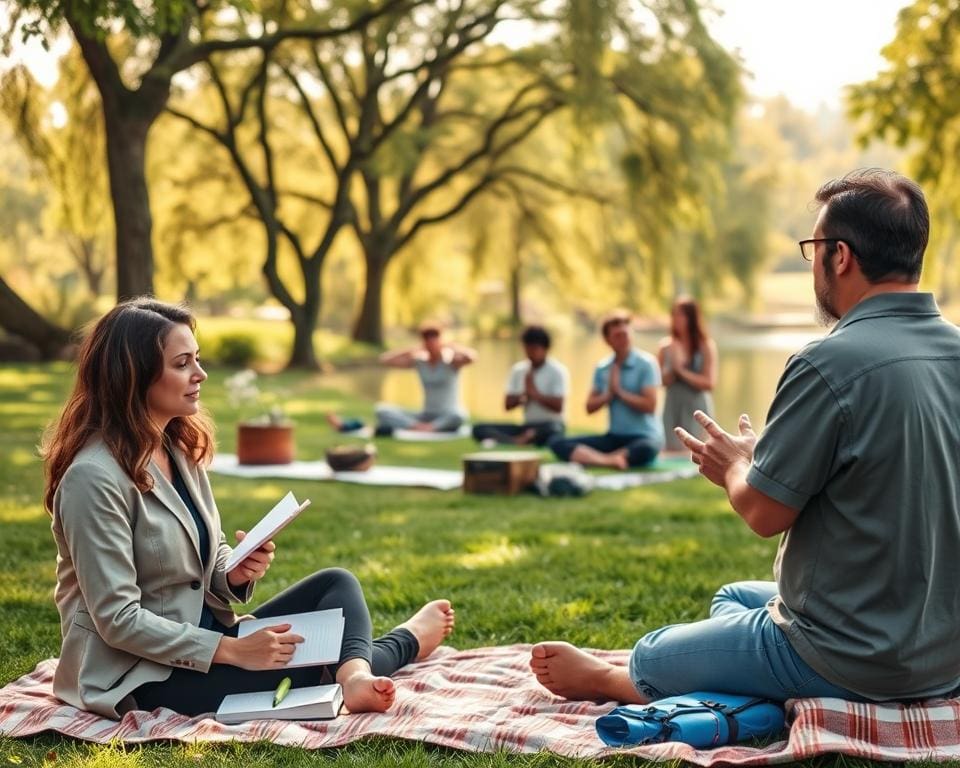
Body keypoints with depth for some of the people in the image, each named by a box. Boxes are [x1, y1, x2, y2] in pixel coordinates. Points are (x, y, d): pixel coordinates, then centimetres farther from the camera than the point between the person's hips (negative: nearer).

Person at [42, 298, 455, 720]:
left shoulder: (180, 448, 6)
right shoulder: (94, 478, -21)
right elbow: (117, 619, -24)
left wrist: (237, 572, -10)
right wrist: (233, 650, -22)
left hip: (201, 642, 9)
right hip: (140, 677, -9)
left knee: (336, 584, -3)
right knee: (307, 667, -15)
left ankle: (355, 674, -31)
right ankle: (404, 643, 14)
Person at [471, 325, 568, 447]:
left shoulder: (558, 371, -4)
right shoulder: (518, 370, 10)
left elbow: (558, 406, -12)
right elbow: (508, 405, 7)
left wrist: (535, 393, -10)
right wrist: (523, 396, -11)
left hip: (549, 425, -5)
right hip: (526, 426, 5)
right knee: (479, 429, -15)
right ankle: (518, 441, -38)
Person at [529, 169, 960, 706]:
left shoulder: (832, 363, -24)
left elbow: (764, 511, -18)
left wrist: (737, 466, 4)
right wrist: (757, 462, 14)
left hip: (852, 660, -8)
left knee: (650, 661, 15)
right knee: (735, 597, 31)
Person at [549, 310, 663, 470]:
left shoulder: (646, 363, -6)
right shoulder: (602, 368, 9)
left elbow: (650, 405, -13)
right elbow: (590, 407, 8)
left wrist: (619, 391, -8)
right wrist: (609, 394, -8)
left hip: (644, 436, -5)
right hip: (614, 437, 5)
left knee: (646, 450, -43)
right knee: (558, 444, -15)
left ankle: (590, 458, -29)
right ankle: (609, 460, -36)